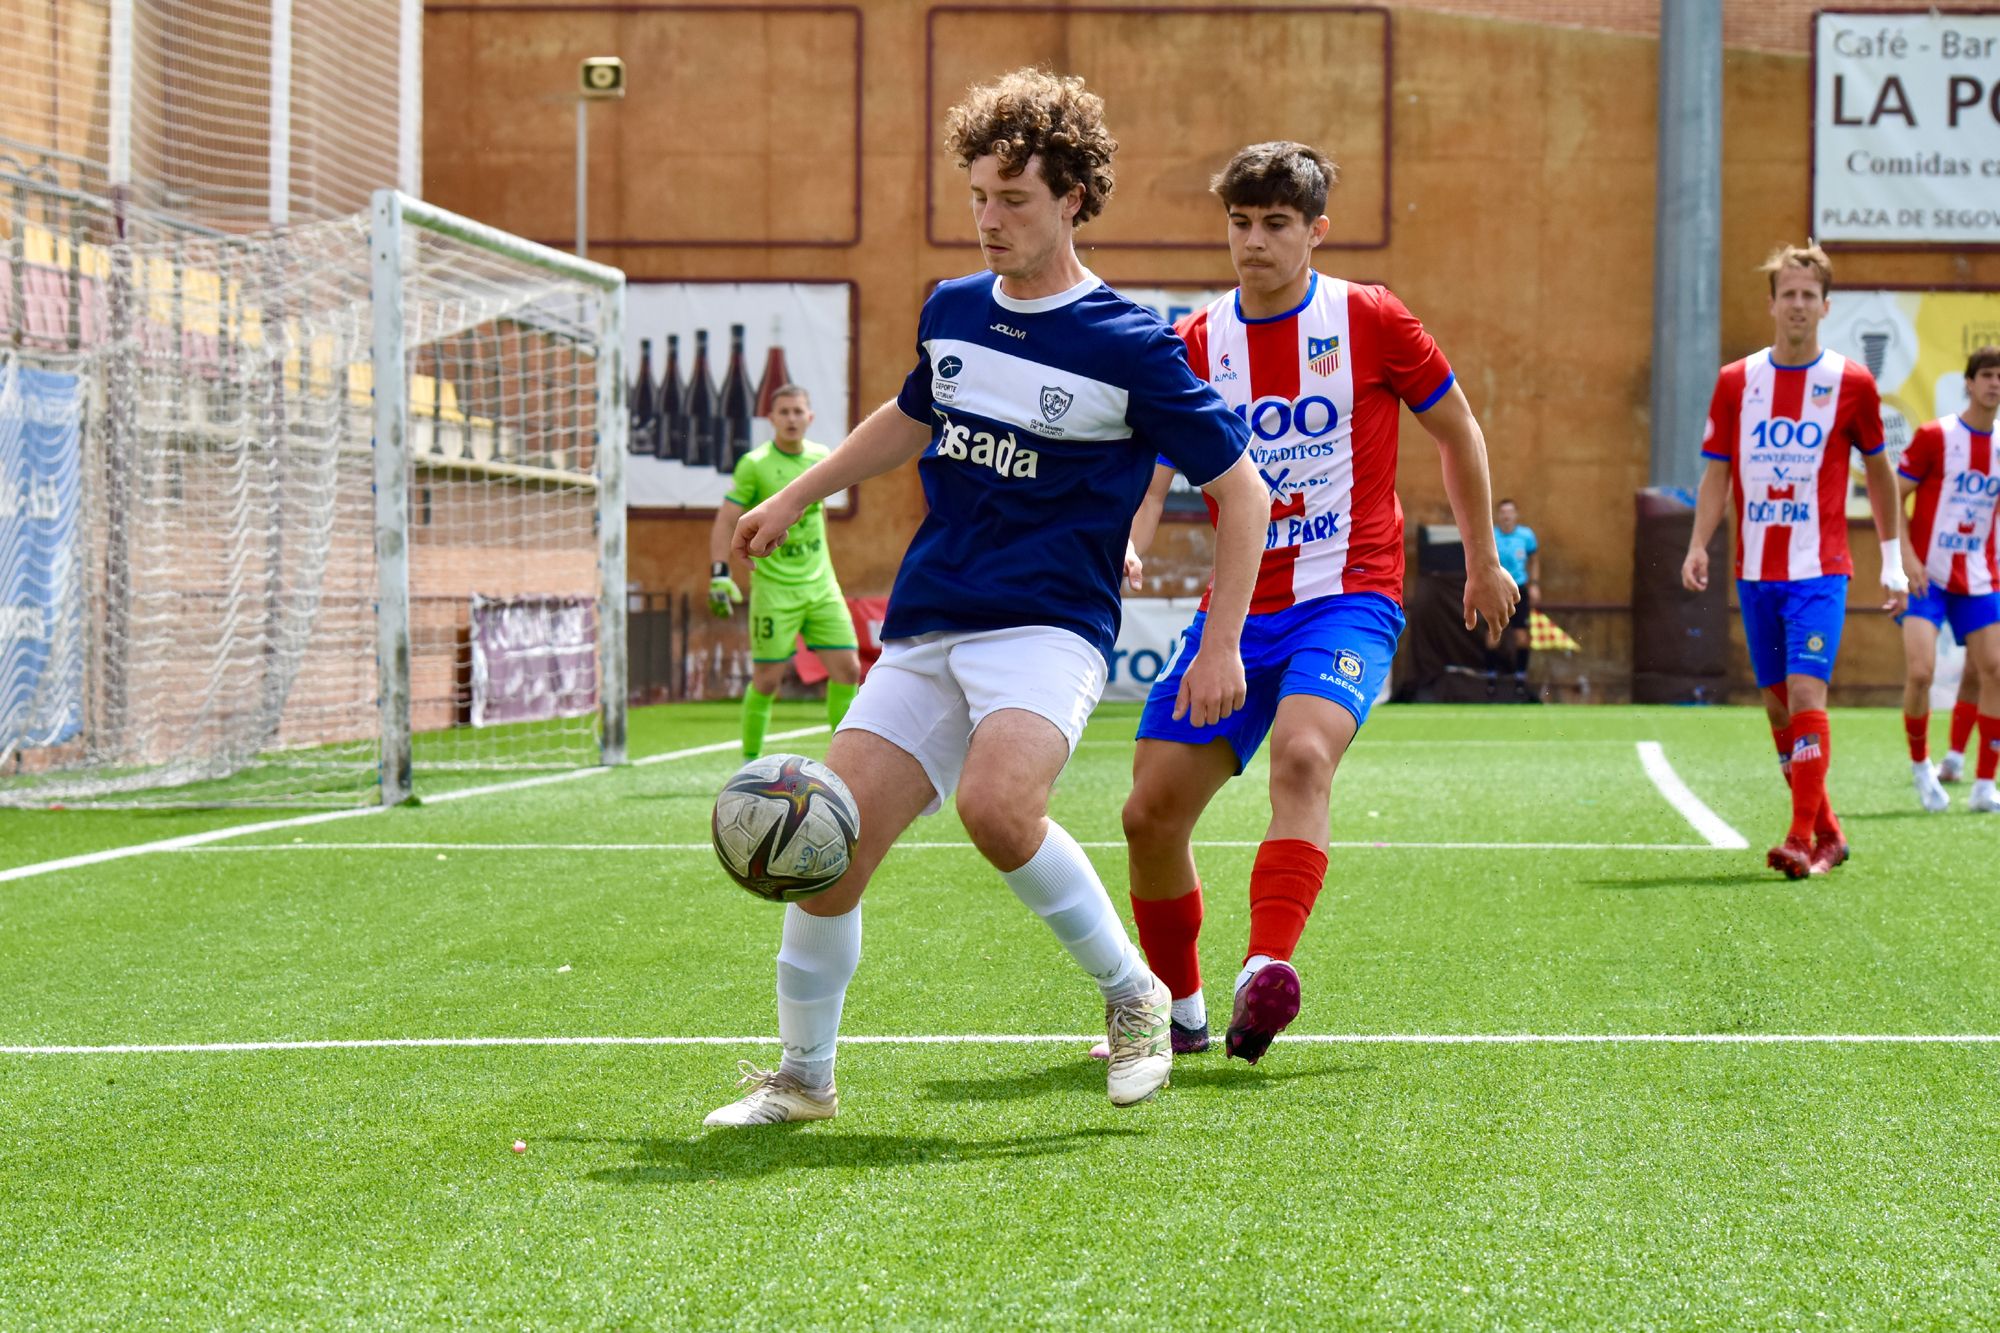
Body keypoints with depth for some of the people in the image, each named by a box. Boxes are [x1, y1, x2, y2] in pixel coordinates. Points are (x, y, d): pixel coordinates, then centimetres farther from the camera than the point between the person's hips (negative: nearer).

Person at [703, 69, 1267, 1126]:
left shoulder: (1129, 346, -6)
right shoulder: (951, 310, 11)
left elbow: (1238, 487, -1)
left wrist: (1222, 646, -7)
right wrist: (794, 499, 33)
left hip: (1048, 629, -5)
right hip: (922, 632, 6)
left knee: (995, 802, -33)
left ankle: (1131, 993, -9)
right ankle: (801, 1075, 13)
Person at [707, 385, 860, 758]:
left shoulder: (821, 457, 7)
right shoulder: (754, 464, -8)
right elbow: (726, 520, -8)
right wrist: (719, 575, -17)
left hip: (820, 584, 5)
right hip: (774, 587, -5)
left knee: (848, 668, -2)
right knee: (767, 679, -3)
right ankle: (750, 760, 13)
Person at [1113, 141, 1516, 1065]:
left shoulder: (1368, 321, -2)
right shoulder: (1193, 347, 5)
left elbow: (1457, 431, 11)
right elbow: (1146, 477, 2)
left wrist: (1483, 563, 17)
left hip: (1348, 598, -4)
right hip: (1236, 609, 4)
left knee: (1302, 754, -33)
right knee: (1151, 815, 0)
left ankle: (1266, 972, -45)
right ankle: (1180, 1009, 21)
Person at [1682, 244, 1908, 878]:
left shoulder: (1852, 382, 0)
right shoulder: (1736, 381, 5)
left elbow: (1878, 470, 10)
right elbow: (1717, 471, 7)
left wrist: (1893, 561, 10)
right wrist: (1699, 544, -8)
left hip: (1819, 569, -4)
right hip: (1756, 571, 4)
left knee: (1805, 694, -17)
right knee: (1777, 705, 8)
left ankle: (1803, 839, -17)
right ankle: (1827, 832, 21)